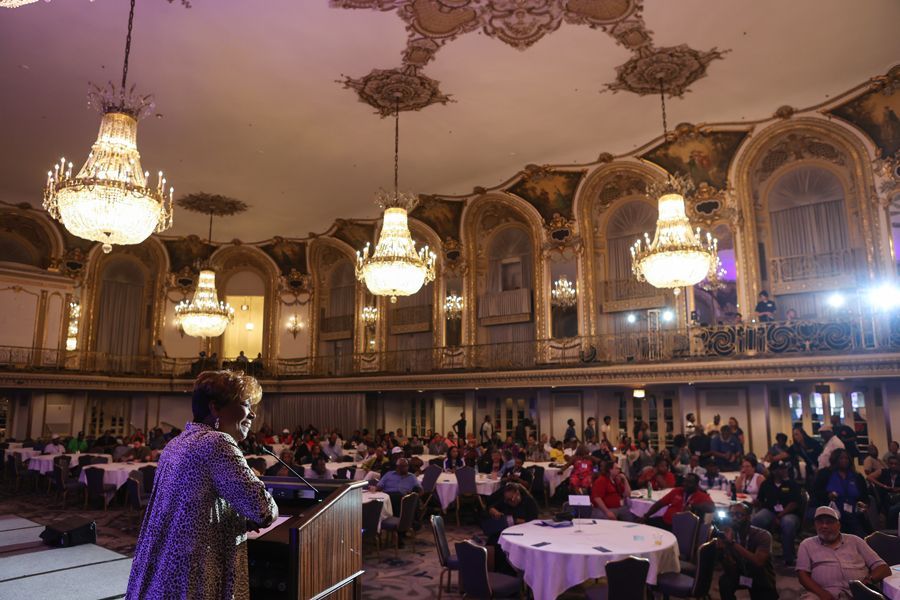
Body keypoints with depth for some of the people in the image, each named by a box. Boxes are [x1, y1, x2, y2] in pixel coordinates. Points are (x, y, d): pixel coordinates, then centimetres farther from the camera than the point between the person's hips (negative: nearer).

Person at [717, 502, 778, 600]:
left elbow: (758, 562, -40)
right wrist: (722, 550, -38)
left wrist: (733, 543, -45)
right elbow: (731, 571, -20)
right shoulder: (729, 534, -15)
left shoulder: (763, 535, -23)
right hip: (741, 575, 2)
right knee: (724, 581, -28)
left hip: (763, 580, -2)